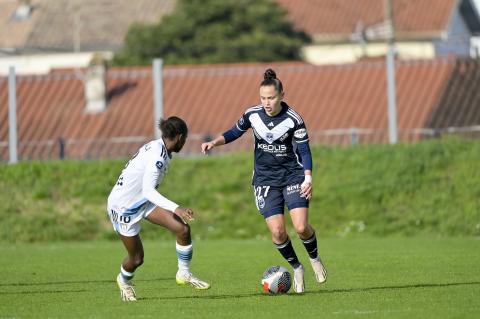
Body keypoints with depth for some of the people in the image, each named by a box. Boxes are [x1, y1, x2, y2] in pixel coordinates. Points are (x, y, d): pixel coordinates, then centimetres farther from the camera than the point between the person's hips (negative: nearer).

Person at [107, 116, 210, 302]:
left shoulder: (158, 148, 0)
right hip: (123, 207, -9)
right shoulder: (157, 156, -28)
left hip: (143, 201, 9)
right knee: (137, 258, 5)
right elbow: (148, 190, -36)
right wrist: (175, 209, -44)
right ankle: (124, 281, 39)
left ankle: (184, 274, 7)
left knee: (183, 229, -10)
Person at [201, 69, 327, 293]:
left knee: (301, 227, -16)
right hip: (265, 179, 2)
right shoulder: (252, 114, -4)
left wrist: (308, 178, -20)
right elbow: (235, 132, 12)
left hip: (292, 176, -2)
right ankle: (296, 268, 14)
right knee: (277, 231, -11)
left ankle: (314, 258, 17)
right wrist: (215, 142, -4)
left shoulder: (293, 120, -13)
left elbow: (304, 150, -9)